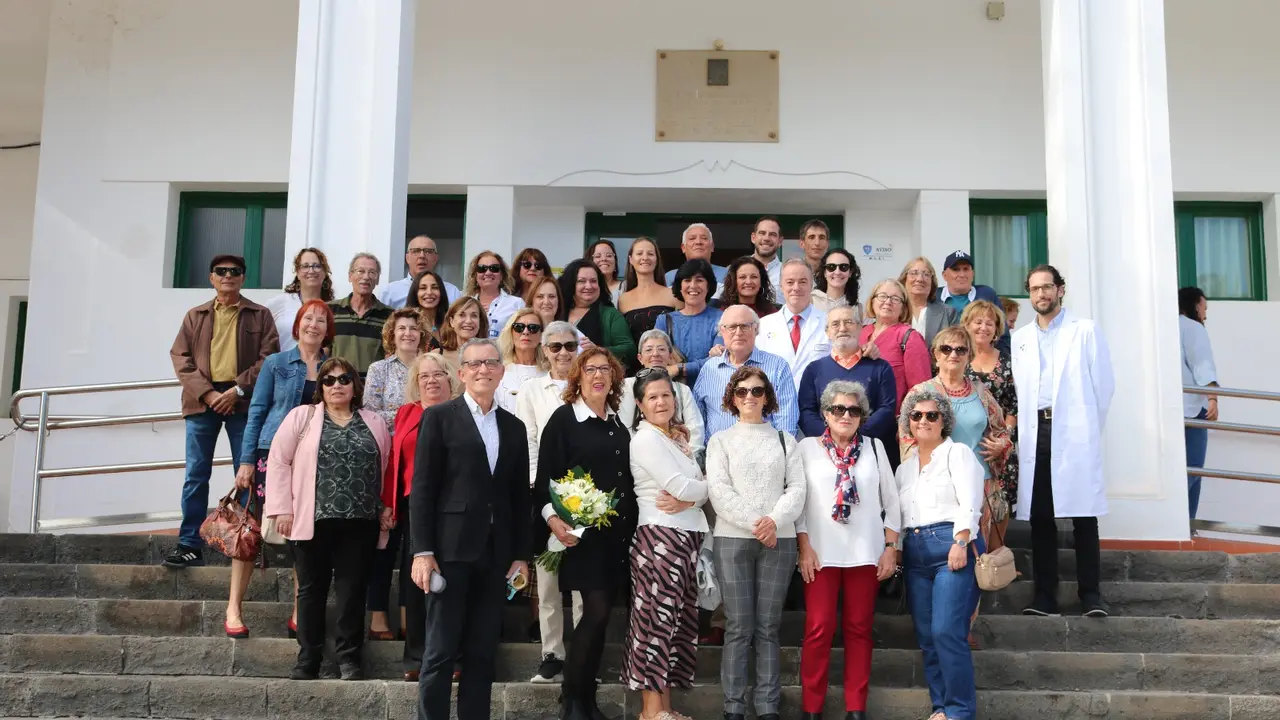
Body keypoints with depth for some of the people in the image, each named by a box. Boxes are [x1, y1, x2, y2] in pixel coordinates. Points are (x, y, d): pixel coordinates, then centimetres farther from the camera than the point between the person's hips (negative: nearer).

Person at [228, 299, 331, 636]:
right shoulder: (276, 363, 4)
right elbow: (257, 412, 3)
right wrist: (247, 461, -3)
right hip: (273, 454, -2)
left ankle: (299, 613, 13)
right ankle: (234, 608, 7)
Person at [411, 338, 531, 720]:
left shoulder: (513, 427, 14)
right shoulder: (439, 417, 1)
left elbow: (520, 496, 13)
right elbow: (422, 488, -4)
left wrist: (521, 555, 7)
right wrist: (422, 551, -11)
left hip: (496, 554, 4)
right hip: (451, 550, -4)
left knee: (483, 654, 8)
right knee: (441, 652, -1)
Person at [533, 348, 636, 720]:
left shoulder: (619, 423, 12)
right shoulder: (563, 418, -4)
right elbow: (545, 474, -10)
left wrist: (632, 521, 9)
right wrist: (551, 516, -23)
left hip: (618, 532, 6)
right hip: (582, 531, -5)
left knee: (602, 613, 7)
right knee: (597, 611, -9)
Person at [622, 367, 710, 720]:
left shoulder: (677, 438, 17)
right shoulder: (646, 439, -9)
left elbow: (701, 489, 10)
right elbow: (681, 487, -18)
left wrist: (686, 500, -11)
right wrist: (702, 487, 2)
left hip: (688, 536, 9)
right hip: (660, 536, -9)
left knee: (675, 620, 10)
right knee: (656, 619, -4)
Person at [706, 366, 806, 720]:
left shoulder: (785, 440, 14)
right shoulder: (720, 440, 10)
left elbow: (797, 488, 4)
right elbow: (719, 491, -2)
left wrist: (775, 520, -13)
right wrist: (754, 523, -13)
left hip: (780, 539, 1)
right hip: (732, 539, -1)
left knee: (768, 627, 2)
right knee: (738, 627, -2)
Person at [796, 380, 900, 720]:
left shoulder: (874, 447, 10)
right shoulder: (807, 447, 4)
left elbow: (890, 500, 10)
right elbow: (796, 499, 1)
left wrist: (891, 548, 3)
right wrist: (804, 548, -6)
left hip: (867, 552, 2)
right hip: (821, 553, -2)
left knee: (859, 628, 5)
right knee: (818, 629, -2)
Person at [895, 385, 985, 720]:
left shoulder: (957, 453, 3)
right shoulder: (905, 466, 20)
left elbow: (969, 502, -9)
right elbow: (898, 513, 19)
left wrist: (960, 543, -19)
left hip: (952, 545, -6)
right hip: (915, 553, 6)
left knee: (947, 632, -14)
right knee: (926, 637, 6)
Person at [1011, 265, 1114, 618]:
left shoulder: (1085, 330, 6)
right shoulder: (1020, 338, 16)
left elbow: (1104, 383, 3)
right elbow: (1017, 390, 13)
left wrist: (1088, 427, 1)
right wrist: (1022, 430, 3)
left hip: (1074, 434, -3)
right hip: (1035, 433, 3)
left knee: (1083, 515, -3)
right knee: (1040, 517, 2)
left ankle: (1091, 595, 2)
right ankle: (1045, 595, 7)